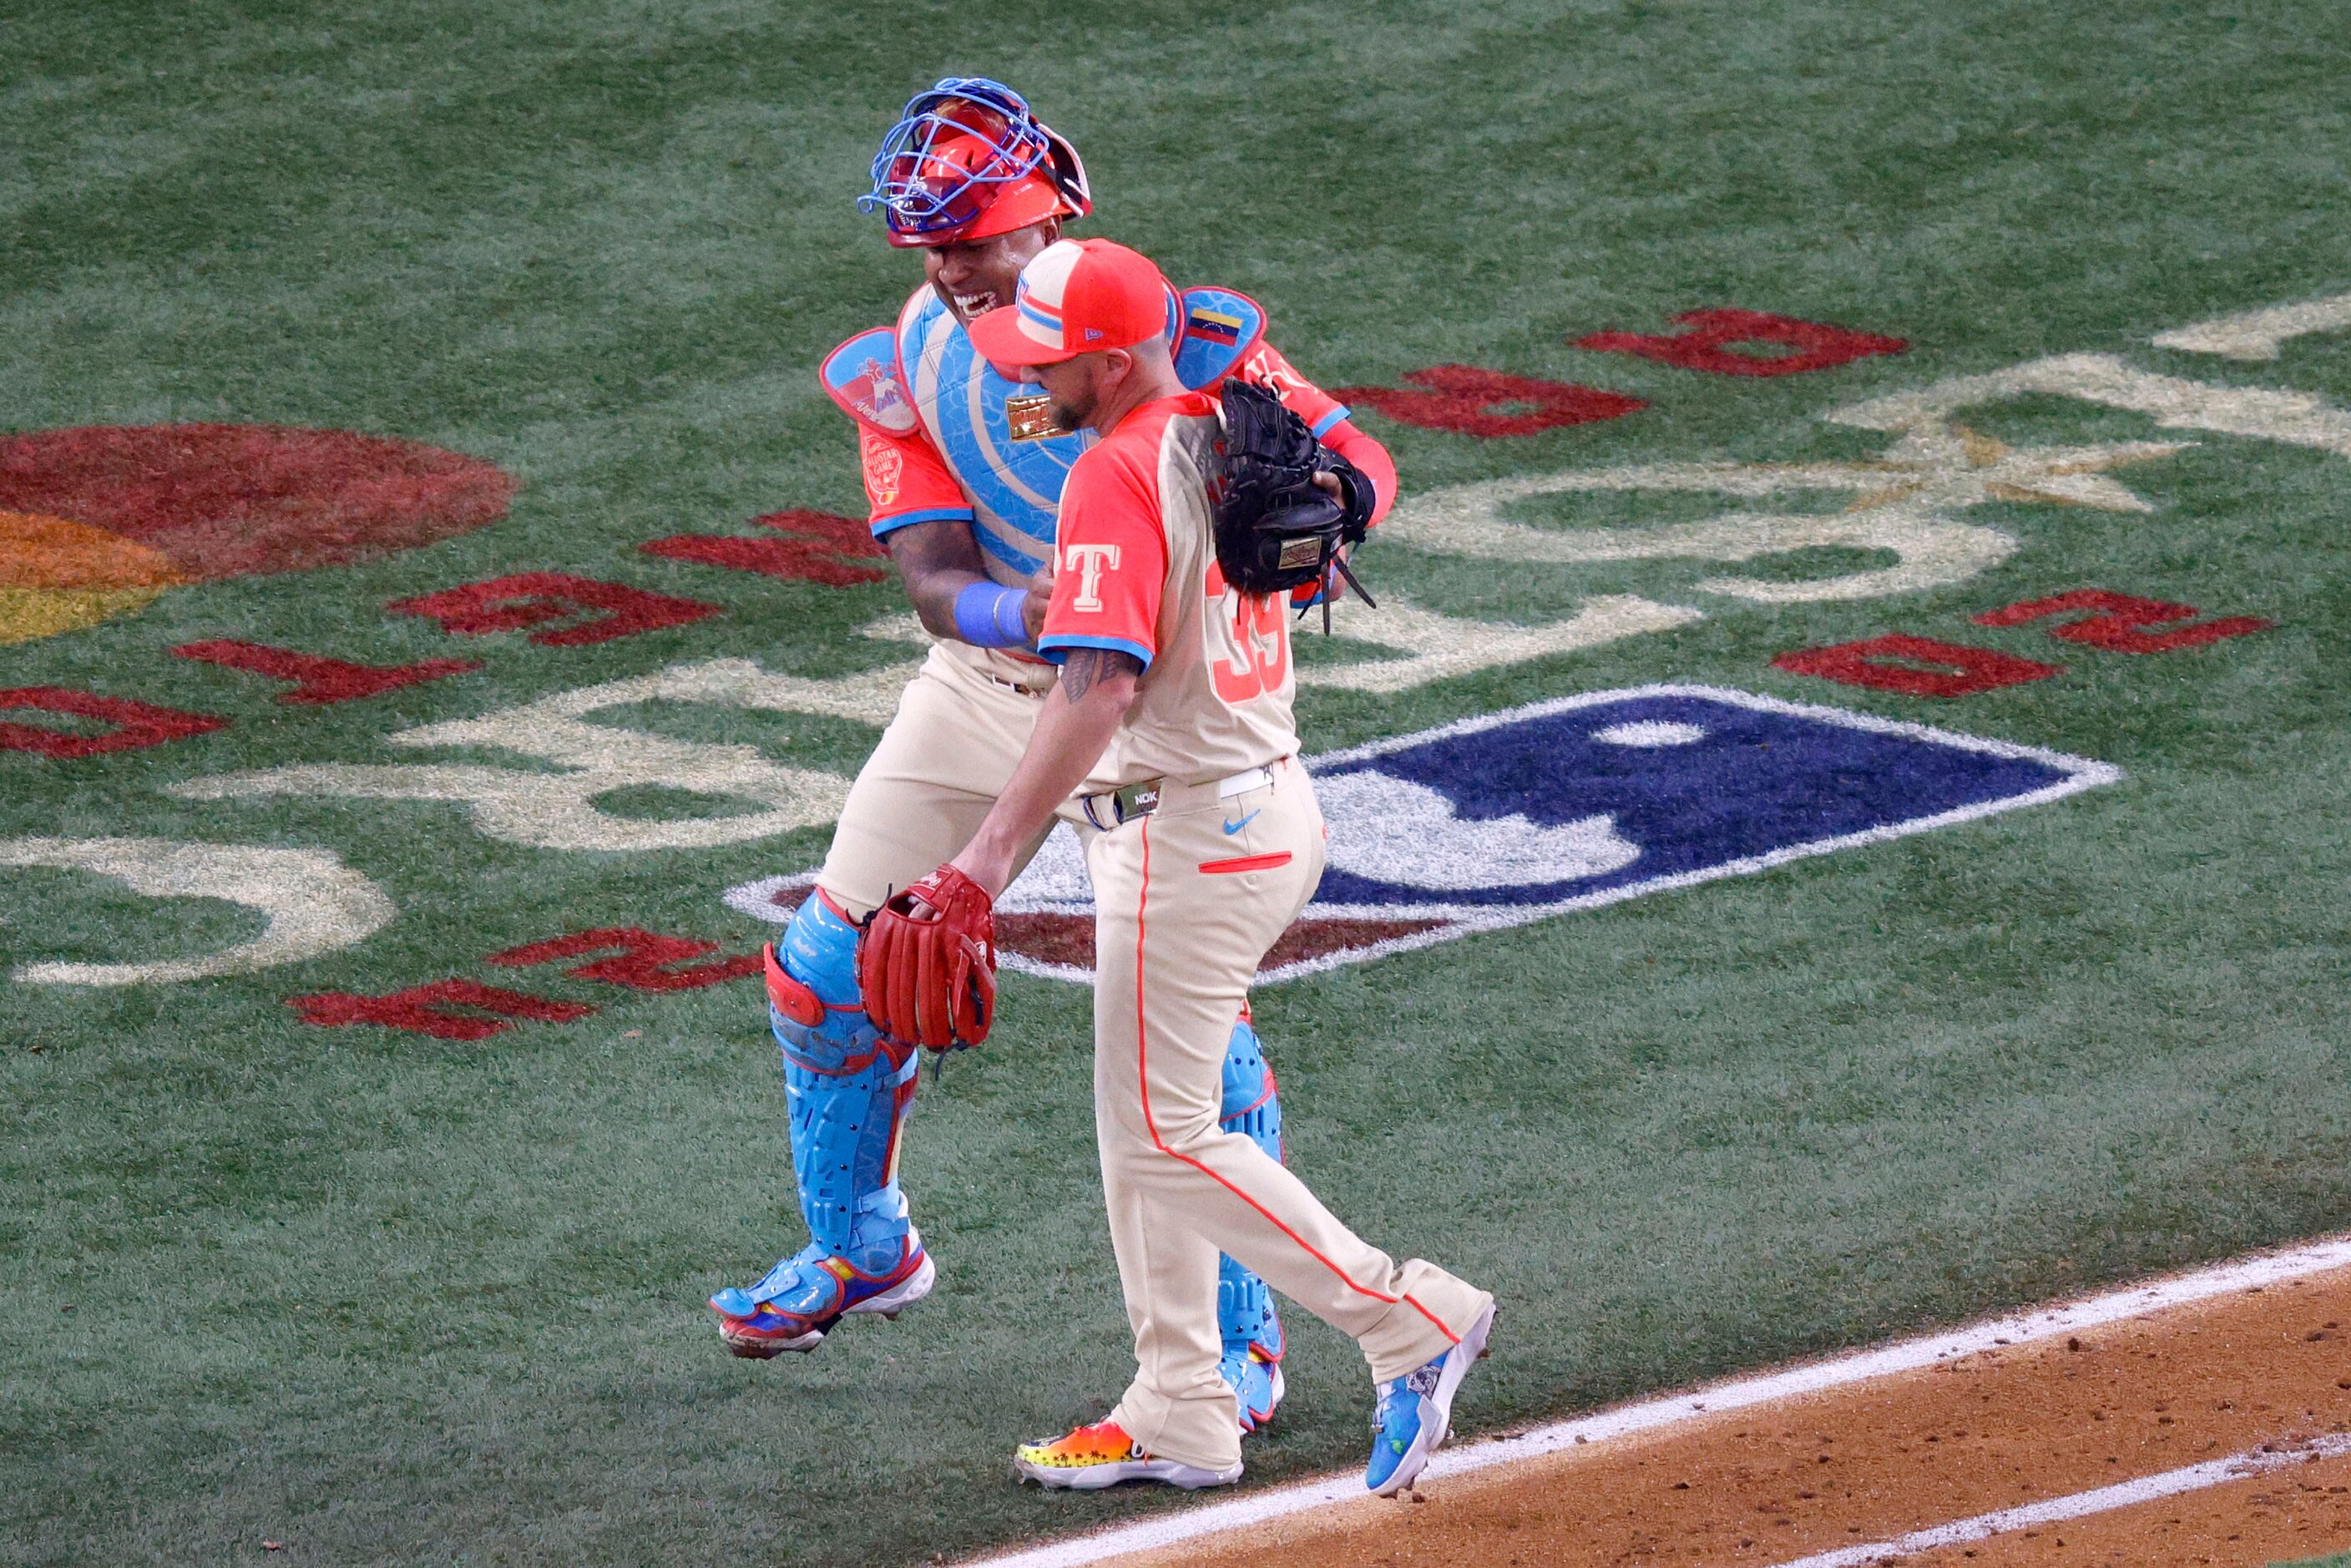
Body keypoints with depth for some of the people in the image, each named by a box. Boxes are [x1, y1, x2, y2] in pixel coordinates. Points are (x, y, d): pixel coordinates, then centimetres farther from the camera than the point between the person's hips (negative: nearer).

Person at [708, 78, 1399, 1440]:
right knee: (832, 969, 7)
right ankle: (860, 1251, 32)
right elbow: (931, 580, -15)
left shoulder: (1169, 337, -17)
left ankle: (1240, 1336, 0)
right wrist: (1017, 610, -39)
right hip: (984, 688, 5)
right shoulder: (908, 370, -6)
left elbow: (1359, 456, -19)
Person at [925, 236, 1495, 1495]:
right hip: (1274, 807, 10)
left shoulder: (1116, 475, -21)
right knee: (1148, 1124, 16)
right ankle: (1179, 1421, 19)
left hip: (1184, 835, -10)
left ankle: (1408, 1318, -3)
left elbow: (1100, 686, -31)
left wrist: (995, 849, -35)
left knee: (1161, 1135, -3)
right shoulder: (1236, 435, 7)